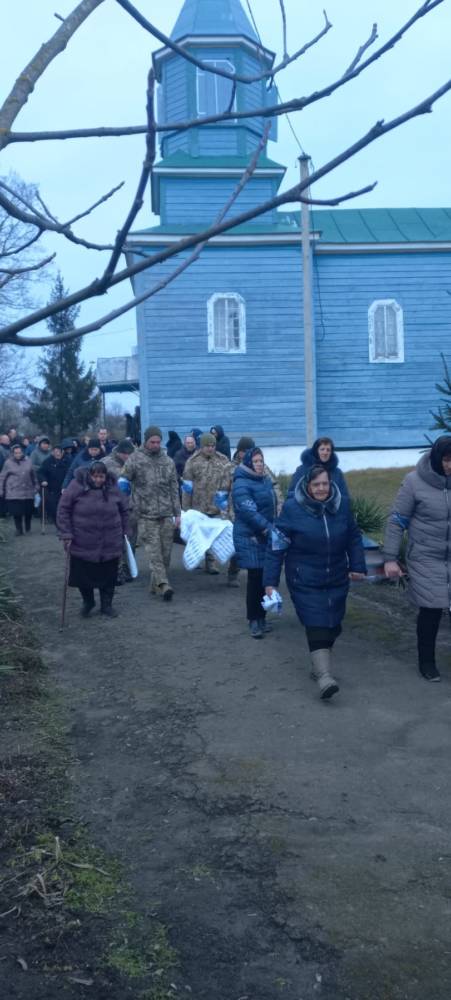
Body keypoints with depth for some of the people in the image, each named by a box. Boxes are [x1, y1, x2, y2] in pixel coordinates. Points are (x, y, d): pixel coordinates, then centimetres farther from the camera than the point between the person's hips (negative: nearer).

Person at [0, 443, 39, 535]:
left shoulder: (28, 461, 7)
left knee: (28, 512, 4)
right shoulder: (8, 463, 0)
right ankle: (19, 529, 10)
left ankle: (28, 529, 24)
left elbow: (33, 475, 16)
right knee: (17, 512, -5)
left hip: (28, 492, 2)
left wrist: (36, 486, 16)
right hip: (14, 493, -2)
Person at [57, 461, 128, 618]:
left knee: (108, 576, 8)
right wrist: (66, 534, -10)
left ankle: (106, 605, 26)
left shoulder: (113, 489, 0)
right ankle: (87, 602, 32)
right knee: (83, 575, 7)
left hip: (110, 544, 2)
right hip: (83, 542, -2)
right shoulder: (77, 487, -10)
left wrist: (123, 533, 13)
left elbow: (124, 510, 13)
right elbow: (63, 510, -6)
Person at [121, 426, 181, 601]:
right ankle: (163, 585, -15)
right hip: (147, 515, -4)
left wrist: (177, 513, 10)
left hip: (167, 514, 4)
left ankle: (156, 585, 17)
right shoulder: (135, 459, -1)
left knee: (165, 552, 5)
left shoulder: (168, 461, 10)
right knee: (154, 552, -10)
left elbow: (174, 489, 13)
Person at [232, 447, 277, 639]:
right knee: (255, 579, -6)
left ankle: (261, 618, 20)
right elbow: (249, 512, -22)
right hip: (251, 539, -7)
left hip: (267, 538, 7)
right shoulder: (241, 485, -12)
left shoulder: (266, 481, 13)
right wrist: (268, 528, -26)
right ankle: (254, 621, 5)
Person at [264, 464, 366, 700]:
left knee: (332, 625, 11)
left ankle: (319, 664, 31)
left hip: (336, 580, 5)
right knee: (316, 625, -14)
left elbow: (354, 538, 13)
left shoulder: (342, 505, 0)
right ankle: (324, 676, -16)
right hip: (305, 582, -4)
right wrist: (270, 581, -10)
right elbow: (276, 546, -9)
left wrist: (357, 566, 7)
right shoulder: (292, 508, -12)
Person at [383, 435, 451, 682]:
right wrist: (390, 558, -10)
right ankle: (426, 661, 21)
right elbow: (397, 521, -7)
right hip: (427, 559, -3)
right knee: (430, 610, 2)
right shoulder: (415, 481, -12)